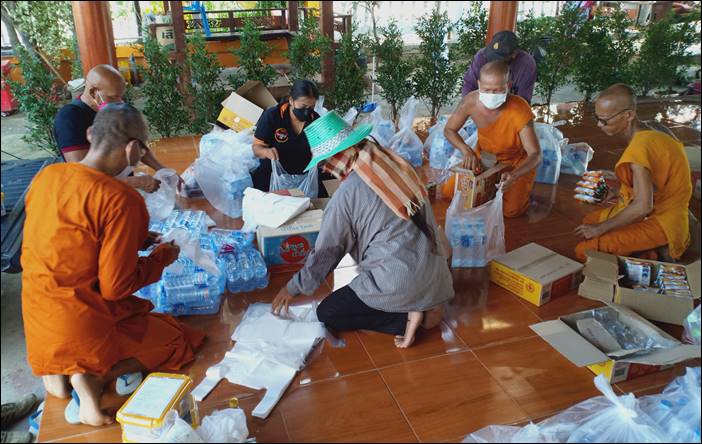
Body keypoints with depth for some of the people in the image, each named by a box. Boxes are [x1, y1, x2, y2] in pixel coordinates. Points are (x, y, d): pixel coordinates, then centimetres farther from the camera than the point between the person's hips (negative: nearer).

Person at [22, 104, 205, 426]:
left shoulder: (46, 176, -2)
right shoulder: (121, 200, -25)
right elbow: (116, 287, -21)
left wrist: (136, 239, 13)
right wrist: (162, 257, -5)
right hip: (82, 324, -7)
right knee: (179, 342, 13)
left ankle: (59, 368, 13)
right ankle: (91, 377, -6)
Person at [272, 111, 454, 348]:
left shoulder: (346, 196, -16)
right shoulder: (393, 162, 1)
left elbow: (326, 252, -6)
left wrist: (293, 288, 10)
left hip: (399, 281, -7)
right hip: (434, 273, 7)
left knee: (327, 314, 8)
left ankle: (408, 316, -3)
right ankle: (424, 305, 11)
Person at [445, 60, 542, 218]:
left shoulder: (520, 110, -35)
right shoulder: (471, 101, -24)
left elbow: (535, 155, -33)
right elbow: (449, 130, -8)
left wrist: (514, 175, -54)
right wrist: (467, 151, -27)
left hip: (517, 162, -3)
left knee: (512, 211, -18)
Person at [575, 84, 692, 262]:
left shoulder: (640, 146, -27)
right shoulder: (651, 132, 2)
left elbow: (642, 206, -30)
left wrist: (600, 228, -20)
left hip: (660, 224, -10)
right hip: (659, 212, 10)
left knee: (584, 251, -18)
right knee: (589, 221, 19)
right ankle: (647, 251, 8)